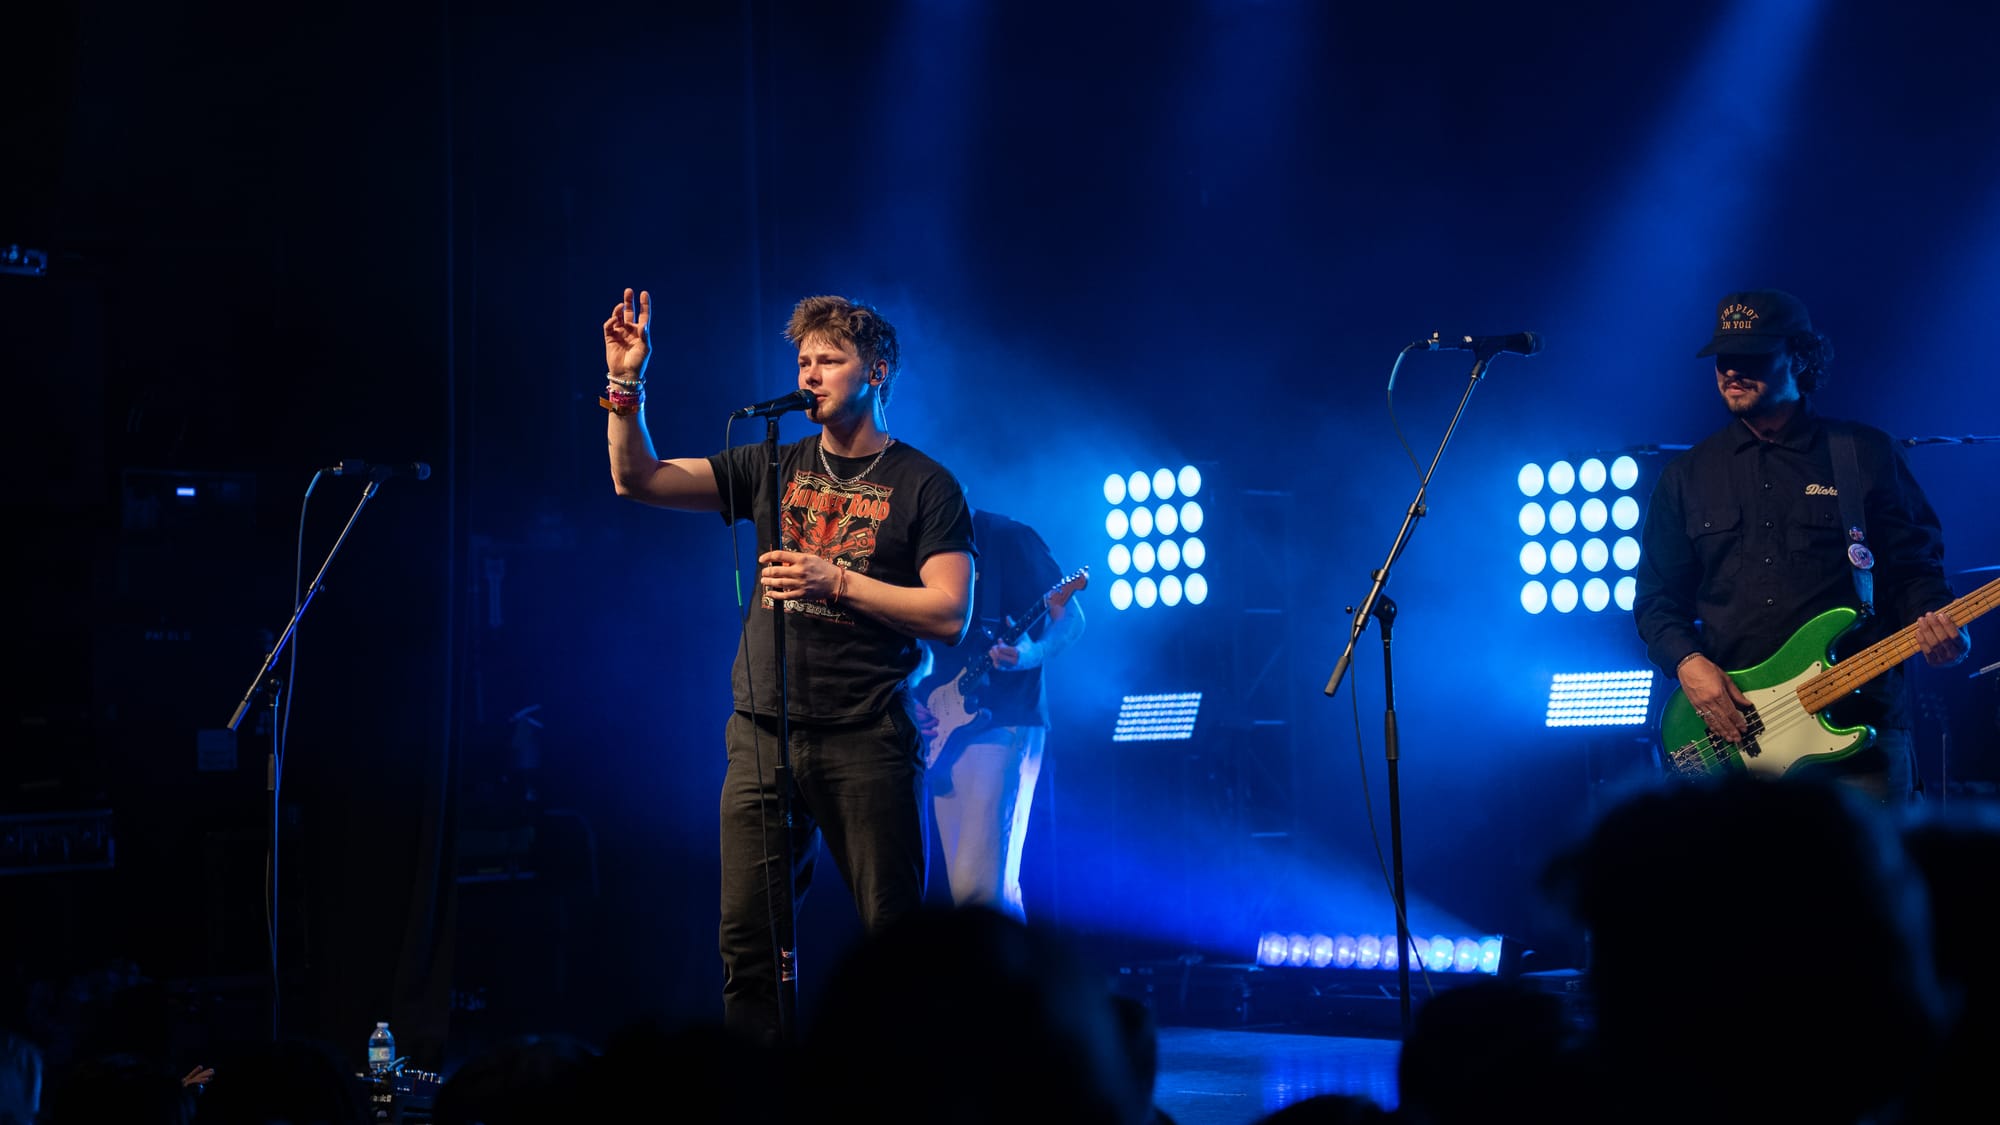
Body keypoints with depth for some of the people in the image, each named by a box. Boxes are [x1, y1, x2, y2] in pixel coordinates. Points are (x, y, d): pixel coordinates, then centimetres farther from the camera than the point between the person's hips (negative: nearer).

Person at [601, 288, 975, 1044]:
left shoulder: (924, 486, 3)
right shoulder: (774, 469, 13)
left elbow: (949, 615, -7)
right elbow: (636, 480, 7)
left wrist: (835, 581, -13)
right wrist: (625, 386, -6)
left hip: (868, 741, -3)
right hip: (763, 734, 3)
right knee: (748, 939, -1)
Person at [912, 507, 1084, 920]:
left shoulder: (1007, 538, -5)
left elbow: (1070, 620, -5)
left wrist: (1030, 654, -24)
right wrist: (912, 696, 3)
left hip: (1002, 726, -7)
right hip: (946, 732, 7)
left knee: (976, 887, -19)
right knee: (995, 888, 7)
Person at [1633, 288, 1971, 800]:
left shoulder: (1867, 454, 6)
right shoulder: (1688, 475, 12)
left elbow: (1914, 568, 6)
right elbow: (1657, 598, 13)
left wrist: (1938, 630, -15)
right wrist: (1688, 663, -6)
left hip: (1858, 726, -2)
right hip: (1730, 729, 2)